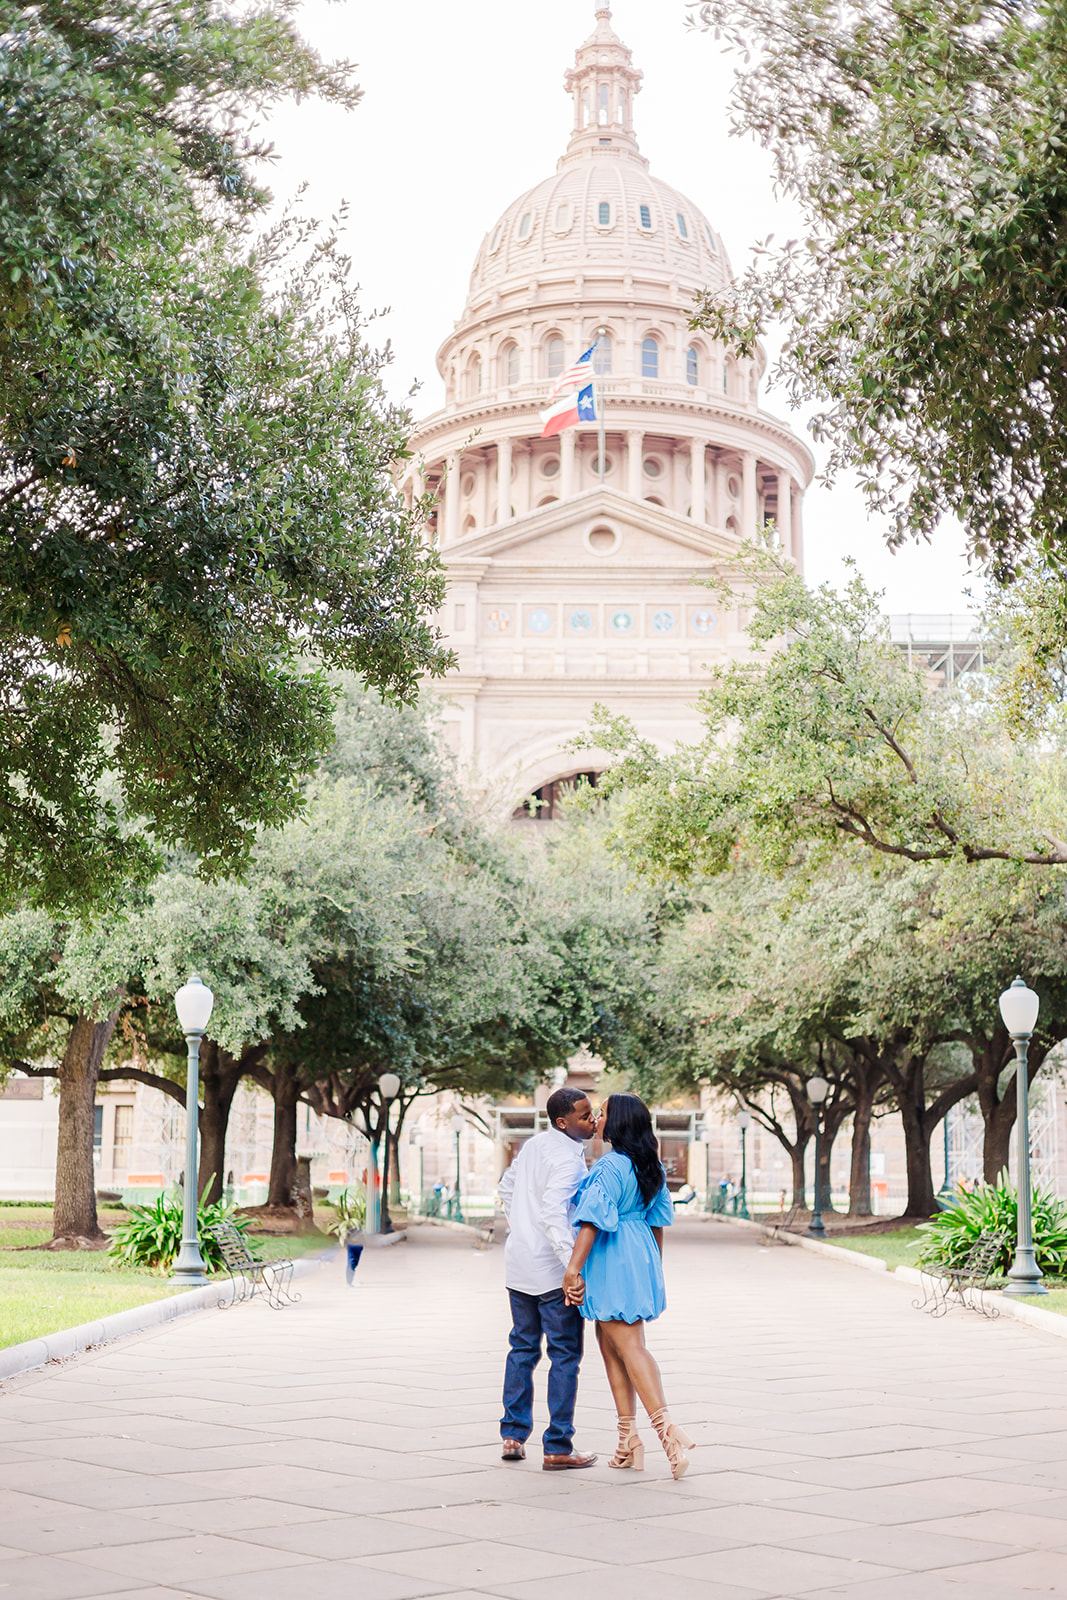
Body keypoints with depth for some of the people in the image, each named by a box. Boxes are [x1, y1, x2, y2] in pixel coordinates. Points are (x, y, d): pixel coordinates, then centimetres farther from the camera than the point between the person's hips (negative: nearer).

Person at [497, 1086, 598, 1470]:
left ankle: (513, 1435, 19)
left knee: (523, 1348, 18)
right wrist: (573, 1265, -35)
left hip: (519, 1262, 8)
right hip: (552, 1268, -8)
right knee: (565, 1356, 0)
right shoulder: (567, 1160, -19)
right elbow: (554, 1214, -30)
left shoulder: (534, 1144, 9)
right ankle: (557, 1448, 1)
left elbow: (507, 1187, 22)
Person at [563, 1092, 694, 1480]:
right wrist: (656, 1265, 24)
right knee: (609, 1344, 14)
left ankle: (668, 1429, -18)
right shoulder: (652, 1166, 10)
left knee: (629, 1346, -9)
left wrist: (573, 1267, -19)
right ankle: (629, 1437, 14)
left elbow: (593, 1220, -20)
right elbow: (659, 1220, 16)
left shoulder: (611, 1166, -17)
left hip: (613, 1259, -9)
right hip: (641, 1256, 9)